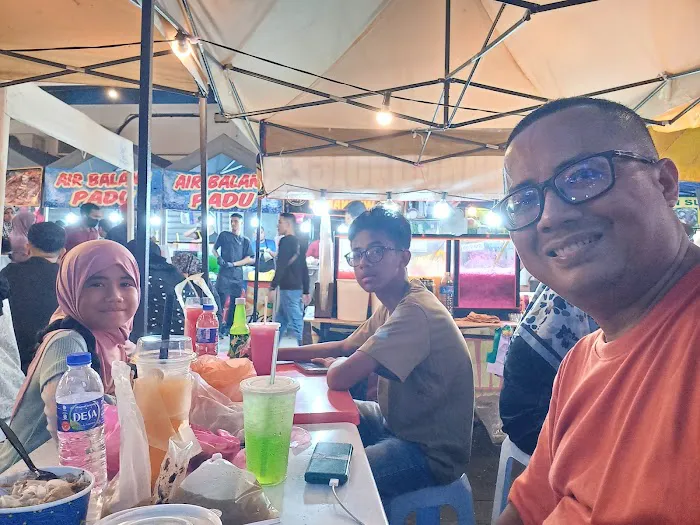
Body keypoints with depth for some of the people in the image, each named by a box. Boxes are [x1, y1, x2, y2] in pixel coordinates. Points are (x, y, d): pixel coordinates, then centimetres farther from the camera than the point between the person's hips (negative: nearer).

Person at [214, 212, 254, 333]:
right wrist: (218, 258, -6)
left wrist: (233, 264, -7)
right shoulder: (224, 235, 9)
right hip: (224, 274, -2)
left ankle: (228, 327, 15)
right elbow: (214, 248, 15)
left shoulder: (246, 241, 13)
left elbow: (249, 259, 5)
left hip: (238, 275, 2)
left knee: (234, 302, 5)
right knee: (221, 299, -11)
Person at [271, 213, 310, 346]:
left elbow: (281, 266, -18)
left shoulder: (286, 241, -9)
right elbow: (304, 269, 17)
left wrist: (273, 285, -12)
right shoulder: (299, 243, 16)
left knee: (296, 323, -7)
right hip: (297, 288, 9)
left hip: (289, 288, -9)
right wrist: (306, 291, 19)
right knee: (280, 321, 16)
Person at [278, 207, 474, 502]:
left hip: (431, 452, -9)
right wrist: (277, 352, 3)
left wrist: (334, 363, -6)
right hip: (397, 422, 9)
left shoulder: (415, 312, -30)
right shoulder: (391, 306, 4)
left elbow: (338, 379, -31)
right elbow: (343, 347, 13)